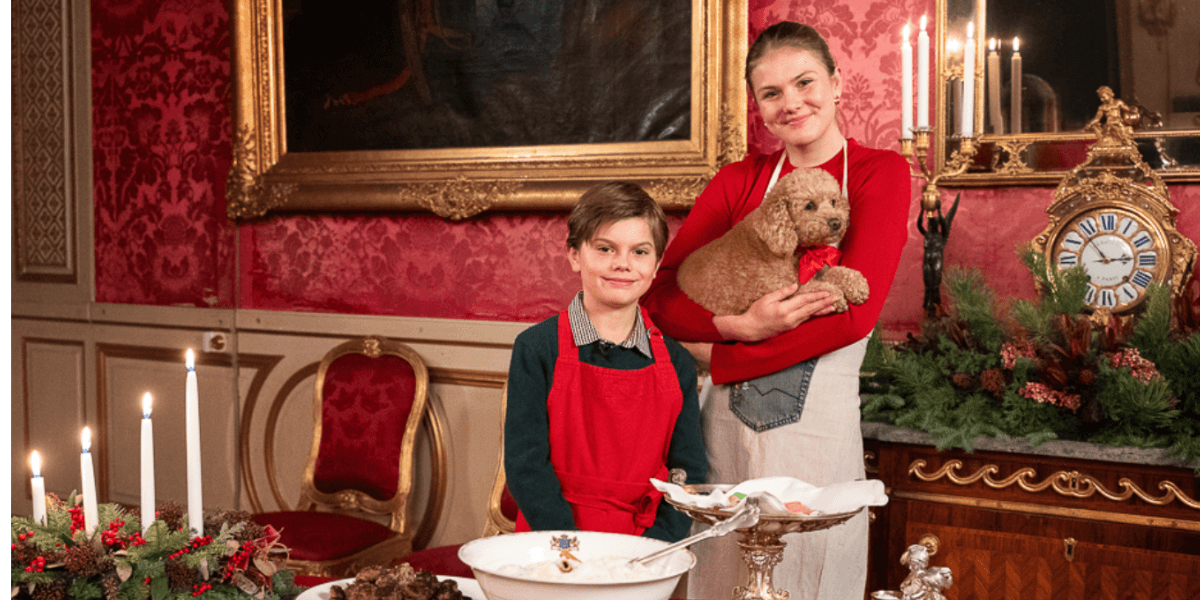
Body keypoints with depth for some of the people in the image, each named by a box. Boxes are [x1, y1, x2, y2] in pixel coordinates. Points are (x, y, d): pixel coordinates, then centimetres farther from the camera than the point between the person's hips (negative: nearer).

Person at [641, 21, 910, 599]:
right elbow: (661, 292, 2)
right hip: (727, 417, 3)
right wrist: (740, 325, -17)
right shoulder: (740, 180, 9)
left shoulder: (881, 173, 0)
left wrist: (718, 355, -11)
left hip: (817, 420, -2)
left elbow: (852, 314, -12)